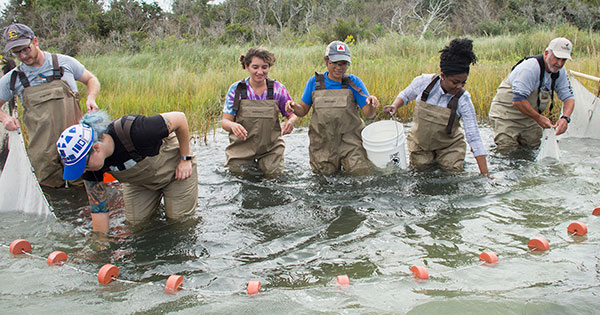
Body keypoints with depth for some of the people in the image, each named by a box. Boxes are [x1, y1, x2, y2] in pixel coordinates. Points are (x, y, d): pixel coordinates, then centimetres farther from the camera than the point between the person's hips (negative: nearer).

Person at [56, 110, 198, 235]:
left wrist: (185, 158, -20)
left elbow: (179, 117, -30)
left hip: (173, 165, -4)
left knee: (179, 218, -6)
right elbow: (98, 208, -12)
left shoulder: (132, 131, -43)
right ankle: (156, 193, 24)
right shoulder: (89, 168, -24)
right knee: (135, 220, -2)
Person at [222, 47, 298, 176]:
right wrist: (233, 125, -27)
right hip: (241, 149, 0)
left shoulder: (278, 89, -3)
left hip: (271, 149, 0)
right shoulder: (236, 89, -5)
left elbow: (292, 114, 5)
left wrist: (291, 121, -19)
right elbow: (225, 121, -3)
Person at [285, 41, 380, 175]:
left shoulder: (353, 82, 0)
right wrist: (293, 107, -13)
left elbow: (369, 113, -1)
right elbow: (303, 110, 9)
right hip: (323, 142, 1)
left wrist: (372, 104, -24)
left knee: (361, 172, -12)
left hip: (350, 140, -1)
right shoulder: (314, 81, 3)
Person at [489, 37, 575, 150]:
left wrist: (565, 118, -19)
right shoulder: (531, 67, -27)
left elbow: (569, 97, 2)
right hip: (506, 114, -7)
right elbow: (518, 101, -31)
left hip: (529, 115, 8)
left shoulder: (560, 71, -1)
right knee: (507, 149, -11)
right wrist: (539, 118, -24)